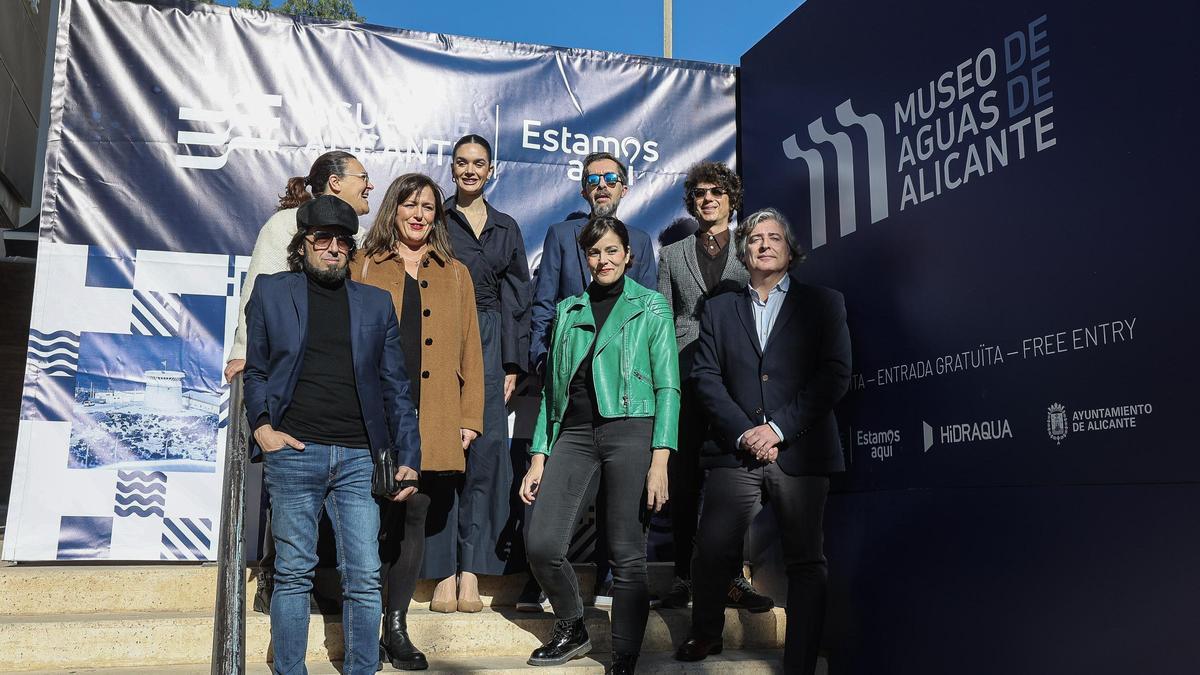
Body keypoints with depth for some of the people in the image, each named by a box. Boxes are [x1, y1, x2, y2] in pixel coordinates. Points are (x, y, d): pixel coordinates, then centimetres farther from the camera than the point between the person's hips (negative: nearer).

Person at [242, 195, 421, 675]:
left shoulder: (376, 303, 13)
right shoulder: (271, 292, 10)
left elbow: (395, 386, 12)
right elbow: (255, 370, 12)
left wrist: (408, 457, 7)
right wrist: (261, 425, -4)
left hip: (359, 457, 1)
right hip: (293, 452, -1)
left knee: (364, 578, 0)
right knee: (293, 575, 5)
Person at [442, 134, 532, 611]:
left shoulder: (506, 228, 15)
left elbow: (517, 299, 13)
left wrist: (513, 364, 5)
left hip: (489, 345, 2)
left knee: (486, 450, -4)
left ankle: (472, 571, 1)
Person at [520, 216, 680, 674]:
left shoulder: (651, 306, 7)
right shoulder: (568, 310, 18)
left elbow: (667, 386, 0)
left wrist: (660, 460, -11)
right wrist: (539, 456, 10)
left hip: (630, 430, -3)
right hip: (575, 432, 4)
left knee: (627, 556, -2)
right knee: (541, 544, -7)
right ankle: (571, 630, 20)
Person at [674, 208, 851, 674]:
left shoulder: (823, 303, 9)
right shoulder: (718, 309, 16)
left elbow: (835, 374, -1)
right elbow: (705, 377, 6)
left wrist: (780, 428, -11)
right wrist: (744, 432, -9)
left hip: (801, 453, -1)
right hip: (735, 452, 1)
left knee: (807, 562, 2)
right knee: (712, 551, -6)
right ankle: (705, 634, 20)